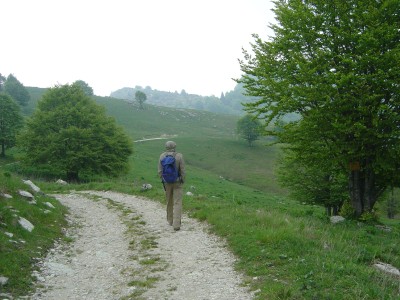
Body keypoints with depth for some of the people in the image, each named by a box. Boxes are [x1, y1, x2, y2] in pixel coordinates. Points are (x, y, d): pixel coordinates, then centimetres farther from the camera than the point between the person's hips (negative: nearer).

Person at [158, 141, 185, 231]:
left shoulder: (162, 156, -4)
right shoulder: (179, 156, -11)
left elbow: (160, 171, -4)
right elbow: (182, 170, -11)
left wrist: (163, 182, 7)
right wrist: (183, 181, 0)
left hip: (167, 182, 3)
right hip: (177, 182, -3)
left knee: (169, 201, 20)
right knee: (177, 203, -1)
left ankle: (170, 220, 33)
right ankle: (176, 224, -10)